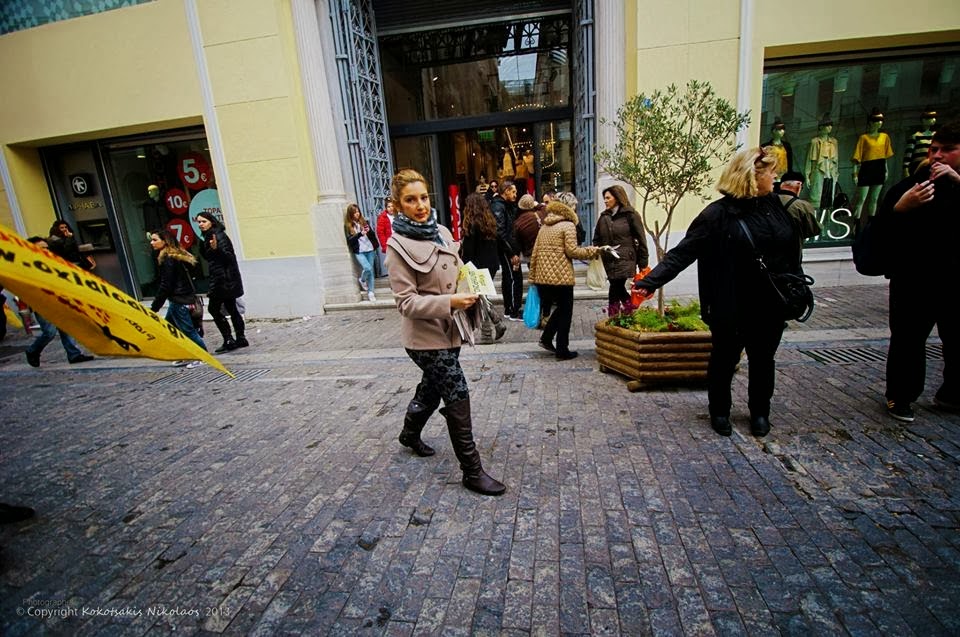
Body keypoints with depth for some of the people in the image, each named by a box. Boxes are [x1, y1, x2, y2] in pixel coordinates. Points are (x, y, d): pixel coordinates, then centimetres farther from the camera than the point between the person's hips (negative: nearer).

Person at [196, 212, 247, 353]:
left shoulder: (219, 236, -12)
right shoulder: (208, 237, 16)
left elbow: (228, 257, -20)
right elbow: (208, 258, 22)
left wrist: (216, 249, -36)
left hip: (224, 280, -10)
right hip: (221, 279, 10)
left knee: (213, 308, -7)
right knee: (231, 309, 11)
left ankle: (229, 340, -5)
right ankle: (240, 338, 16)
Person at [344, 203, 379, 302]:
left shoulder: (364, 222, 7)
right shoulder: (348, 225, 0)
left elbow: (373, 235, 9)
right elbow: (349, 240, -8)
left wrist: (369, 231, -13)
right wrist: (360, 234, -20)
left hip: (369, 249, 3)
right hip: (359, 252, -3)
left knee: (371, 270, 5)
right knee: (367, 268, -20)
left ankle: (370, 292, 14)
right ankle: (362, 280, 13)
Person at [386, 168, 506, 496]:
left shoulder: (441, 232, 7)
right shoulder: (399, 246, -14)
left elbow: (458, 273, 19)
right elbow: (406, 302, -18)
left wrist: (470, 290, -2)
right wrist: (450, 302, -28)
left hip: (448, 330, 8)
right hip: (426, 336, -8)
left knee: (432, 388, 24)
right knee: (458, 396, -5)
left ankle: (410, 433, 51)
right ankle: (472, 471, 10)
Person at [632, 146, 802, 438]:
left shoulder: (776, 205, 5)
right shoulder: (719, 214, -12)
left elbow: (791, 252, 12)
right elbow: (683, 252, -18)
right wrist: (651, 281, -28)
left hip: (771, 305, 5)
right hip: (732, 307, -5)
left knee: (763, 360, 17)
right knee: (724, 360, 11)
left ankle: (760, 412, 37)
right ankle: (719, 411, 31)